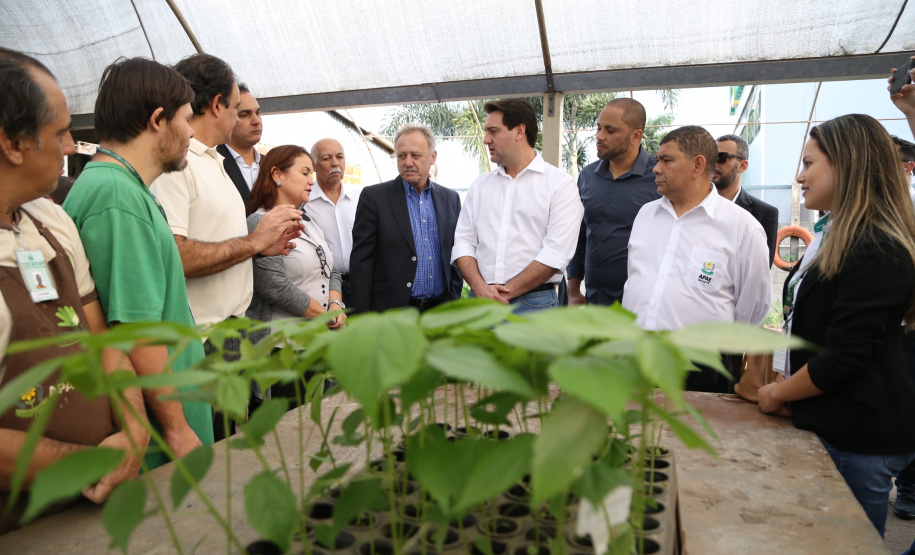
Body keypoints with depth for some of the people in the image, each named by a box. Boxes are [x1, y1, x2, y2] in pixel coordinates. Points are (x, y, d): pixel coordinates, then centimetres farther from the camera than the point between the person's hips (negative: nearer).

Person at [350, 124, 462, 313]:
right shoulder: (374, 197, -2)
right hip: (391, 314, -3)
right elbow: (361, 261, -5)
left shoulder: (451, 199, 9)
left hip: (439, 311, 3)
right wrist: (363, 318, -9)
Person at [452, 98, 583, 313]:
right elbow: (463, 241, 7)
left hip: (533, 303, -4)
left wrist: (506, 292, -13)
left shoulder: (560, 183, -2)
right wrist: (480, 287, -10)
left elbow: (555, 253, -11)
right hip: (480, 302, 4)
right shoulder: (480, 185, 13)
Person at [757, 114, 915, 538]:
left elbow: (842, 359, -22)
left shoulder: (877, 252, -20)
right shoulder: (835, 236, 11)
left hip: (858, 438, -9)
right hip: (831, 424, 9)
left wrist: (778, 394, -7)